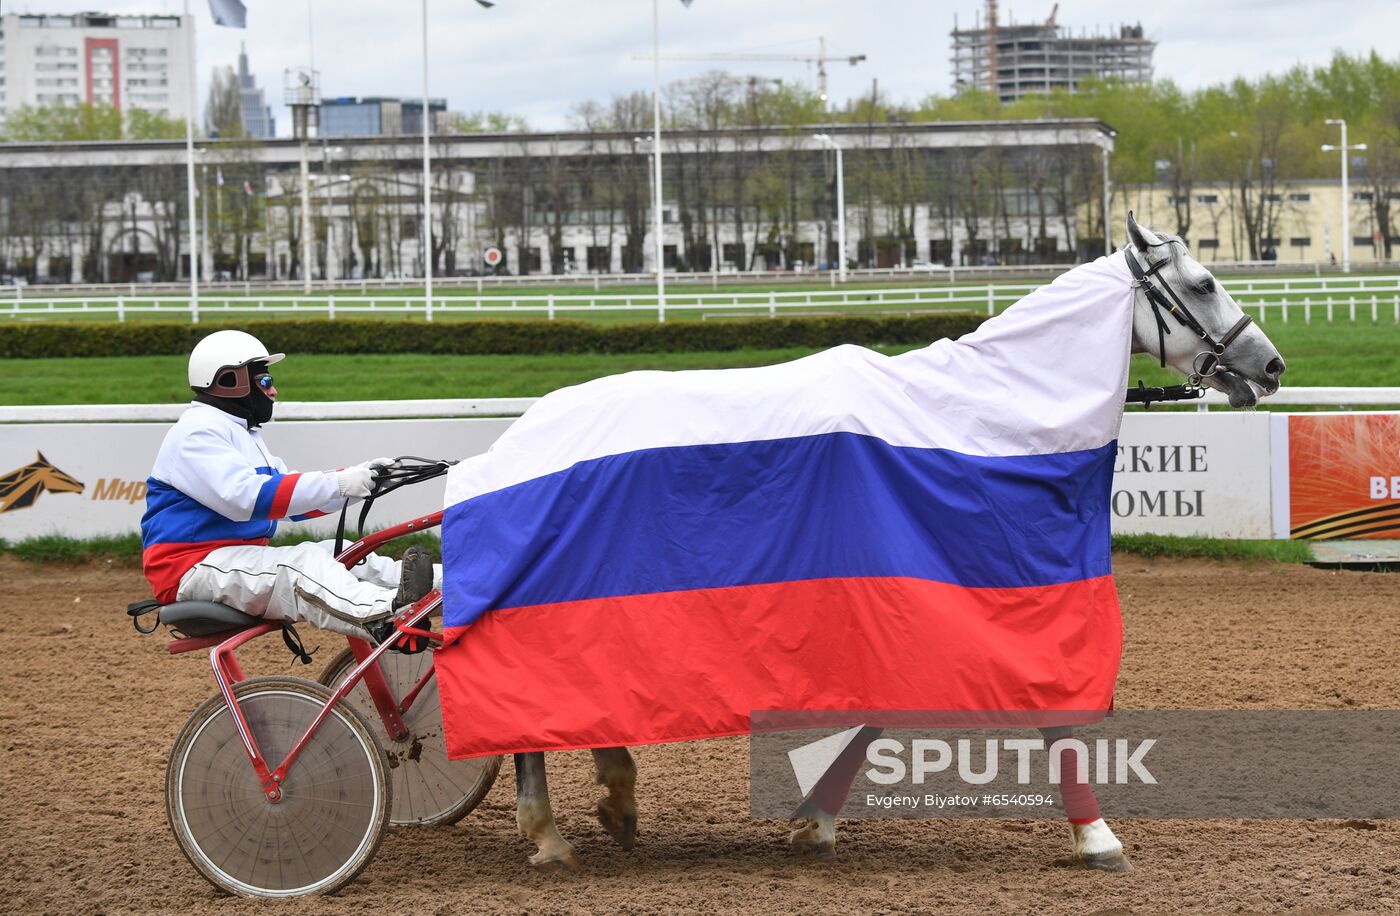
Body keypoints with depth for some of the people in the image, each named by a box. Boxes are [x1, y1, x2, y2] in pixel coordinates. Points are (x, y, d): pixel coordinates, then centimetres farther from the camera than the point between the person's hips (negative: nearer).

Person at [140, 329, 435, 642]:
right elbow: (245, 496, -27)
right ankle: (385, 618, -55)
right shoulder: (198, 432, -11)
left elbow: (295, 501, 17)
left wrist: (358, 479, 1)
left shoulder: (242, 434, 24)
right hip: (193, 567, -10)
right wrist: (336, 484, -27)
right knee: (302, 562, -32)